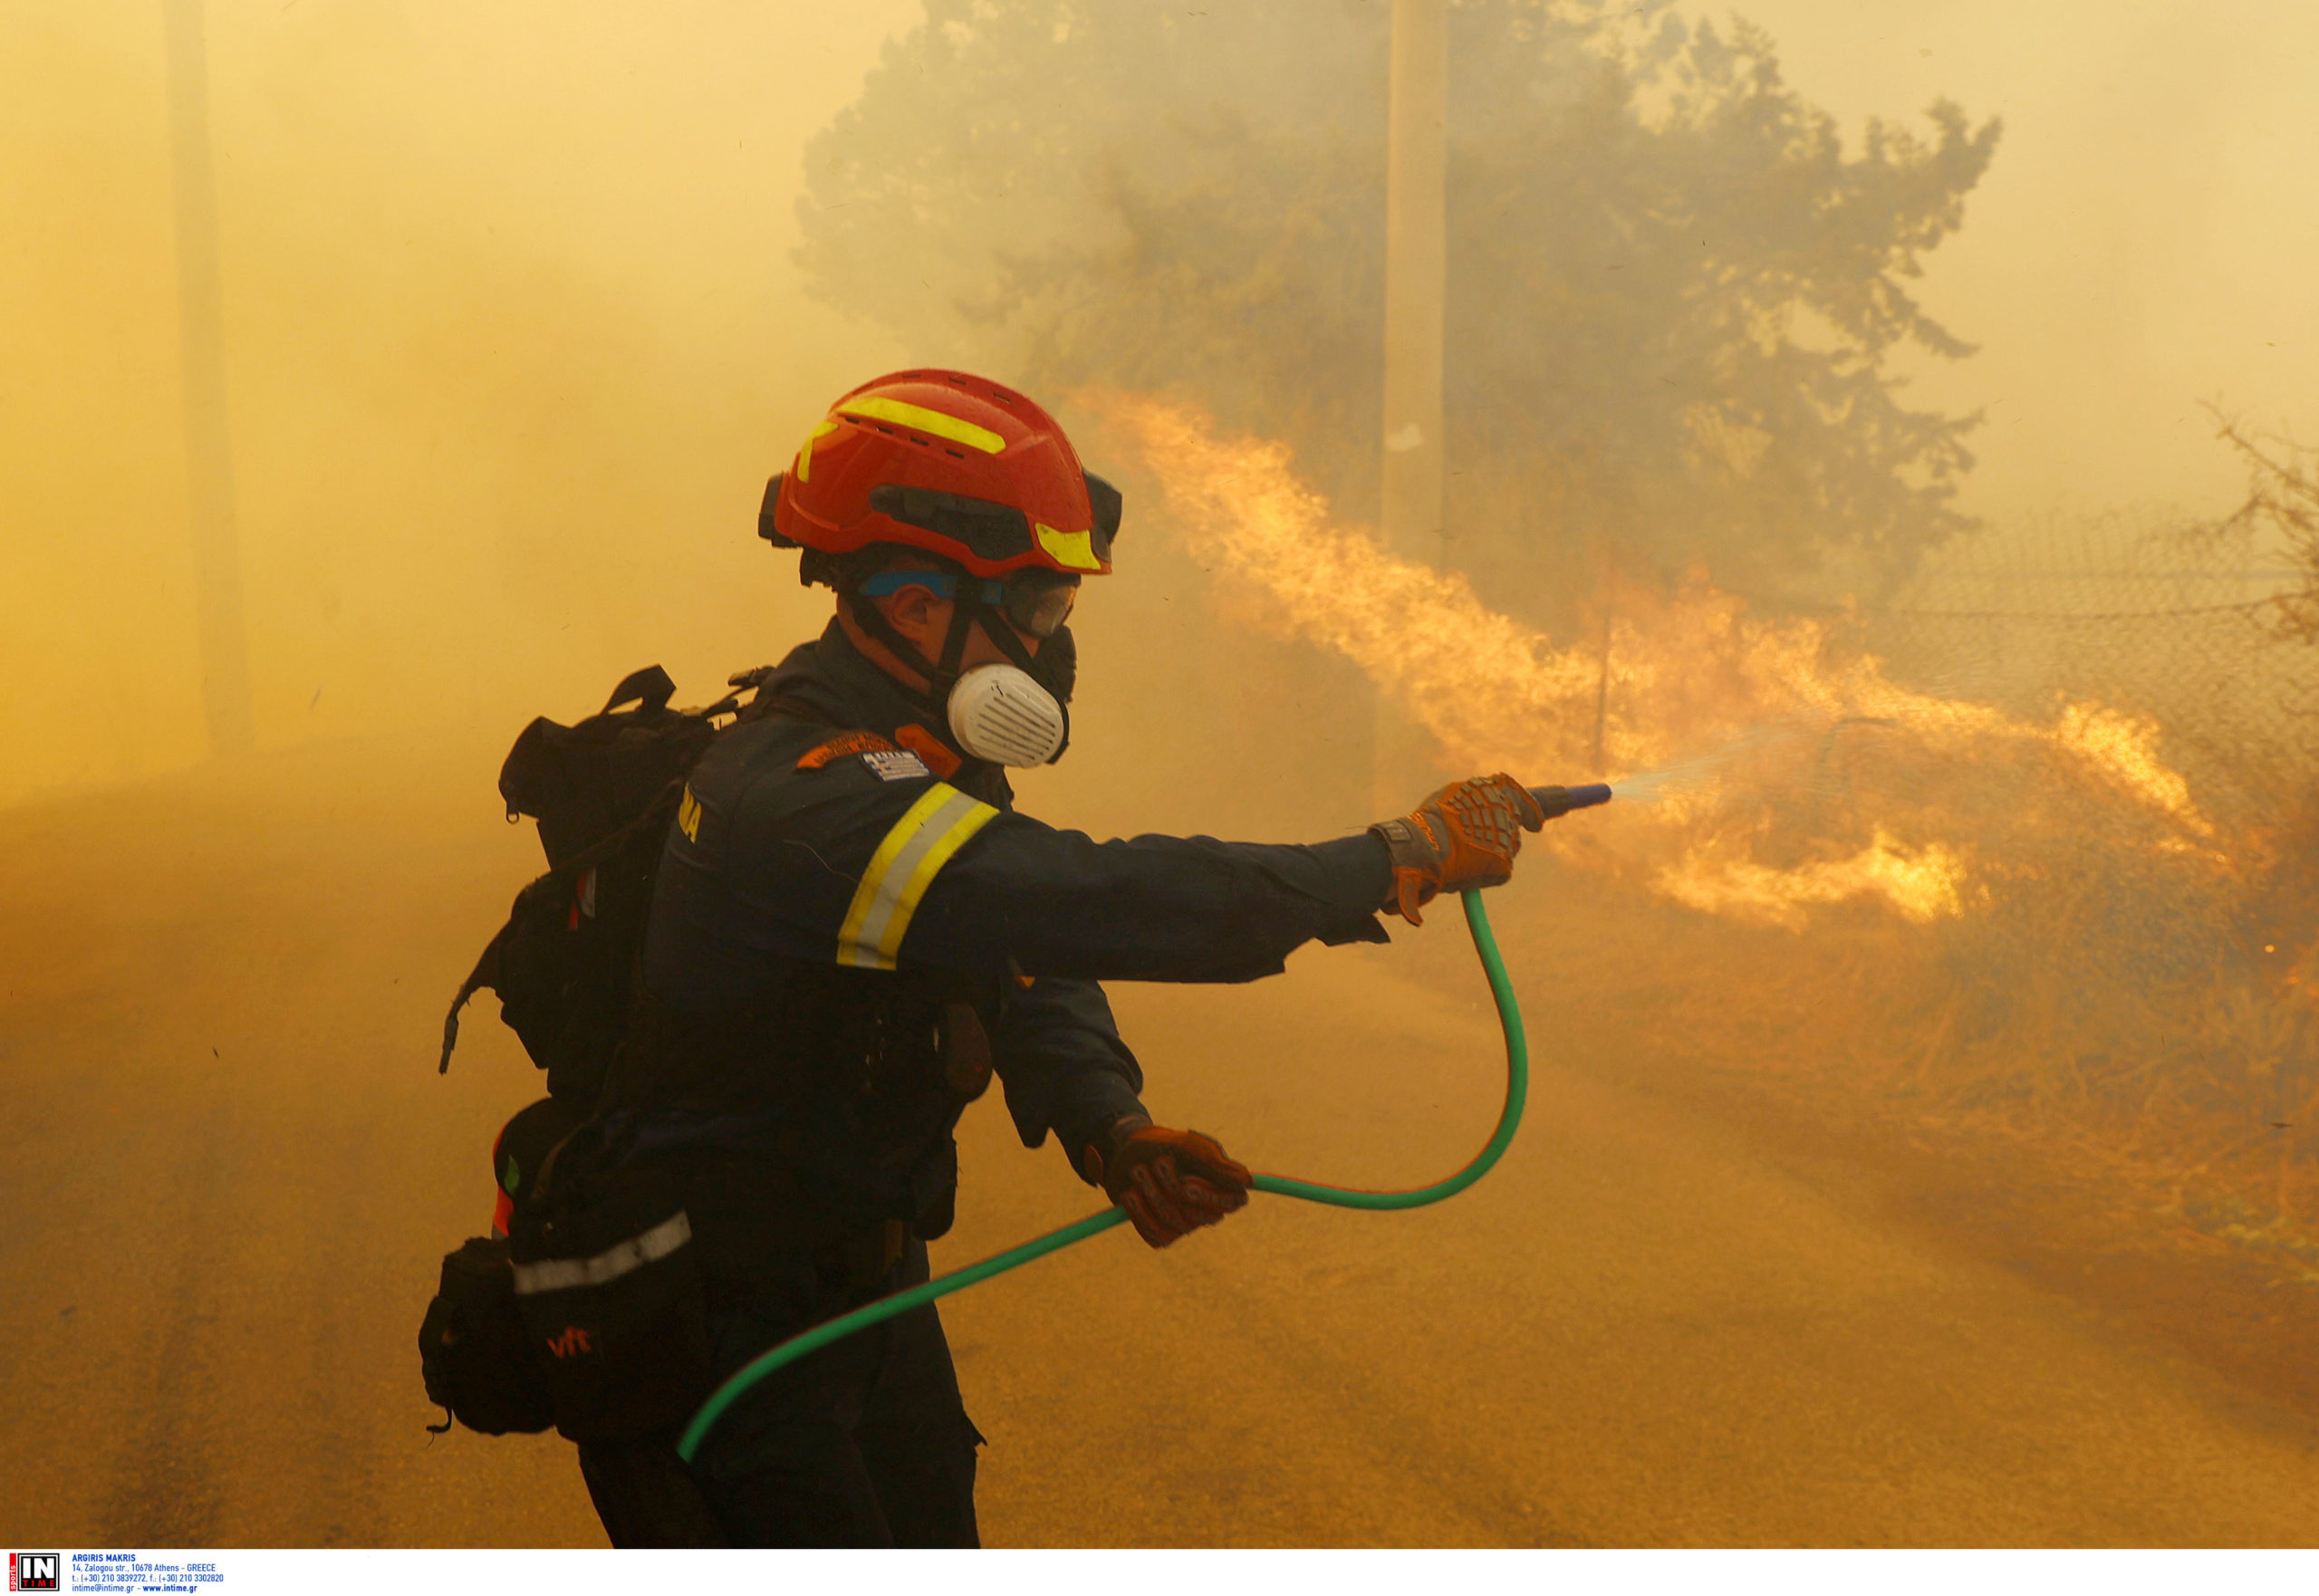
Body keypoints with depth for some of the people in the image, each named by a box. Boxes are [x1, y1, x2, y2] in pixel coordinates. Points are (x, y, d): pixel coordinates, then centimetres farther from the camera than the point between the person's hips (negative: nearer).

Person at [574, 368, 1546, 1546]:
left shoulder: (918, 764, 1)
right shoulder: (813, 807, -32)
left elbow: (1033, 969, -3)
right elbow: (1103, 902, -39)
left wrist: (1113, 1131, -23)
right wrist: (1407, 856, -30)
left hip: (864, 1284, 9)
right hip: (721, 1344, -9)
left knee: (933, 1538, 19)